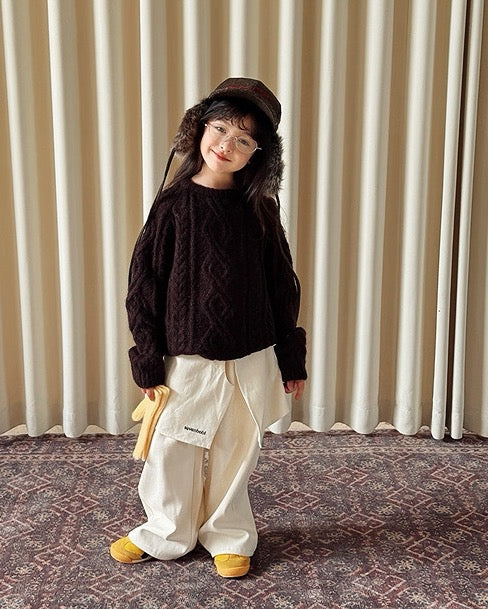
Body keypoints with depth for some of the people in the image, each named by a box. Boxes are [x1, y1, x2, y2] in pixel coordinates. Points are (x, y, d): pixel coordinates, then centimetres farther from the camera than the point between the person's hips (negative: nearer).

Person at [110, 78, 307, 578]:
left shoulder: (260, 209, -2)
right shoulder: (173, 204, -6)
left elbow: (282, 287, 5)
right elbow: (144, 284, -4)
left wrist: (291, 359, 6)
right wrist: (148, 360, -5)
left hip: (251, 361, 1)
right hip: (187, 359, -1)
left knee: (235, 454, 14)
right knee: (172, 453, 9)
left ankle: (228, 537, 34)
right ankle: (166, 534, 33)